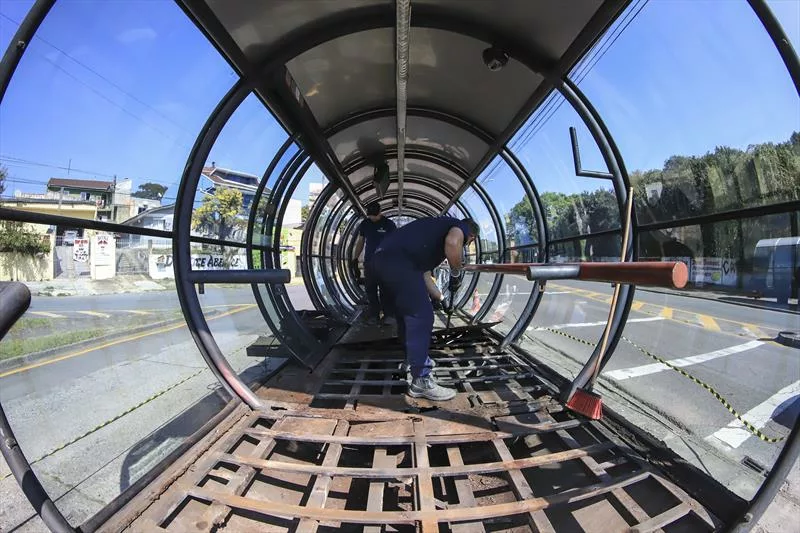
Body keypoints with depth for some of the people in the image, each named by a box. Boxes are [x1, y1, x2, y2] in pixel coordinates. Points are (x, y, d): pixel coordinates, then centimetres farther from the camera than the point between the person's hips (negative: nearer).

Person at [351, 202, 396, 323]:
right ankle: (374, 314, 10)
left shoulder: (389, 224, -2)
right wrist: (355, 259, 8)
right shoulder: (364, 224, 8)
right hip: (369, 262, 3)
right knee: (370, 288, 3)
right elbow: (360, 242, 14)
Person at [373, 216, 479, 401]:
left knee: (405, 315, 22)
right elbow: (452, 242, -18)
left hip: (382, 258, 9)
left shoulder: (442, 225, 34)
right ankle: (420, 382, 2)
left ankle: (414, 360, 39)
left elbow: (423, 270, 43)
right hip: (398, 261, -9)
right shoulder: (461, 227, 10)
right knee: (421, 316, -3)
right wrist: (457, 273, -2)